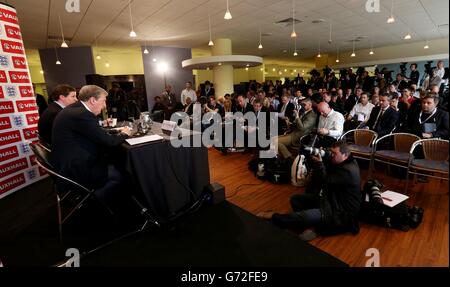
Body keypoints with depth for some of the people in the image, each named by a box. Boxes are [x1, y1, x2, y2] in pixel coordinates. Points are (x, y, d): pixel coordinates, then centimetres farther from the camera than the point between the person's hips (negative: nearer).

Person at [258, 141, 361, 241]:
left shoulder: (348, 170, -24)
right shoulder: (338, 163, 6)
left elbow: (325, 182, -24)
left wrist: (318, 163, -21)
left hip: (340, 212, -10)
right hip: (330, 200, 10)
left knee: (305, 215, -33)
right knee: (295, 199, 3)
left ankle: (273, 217, -14)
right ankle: (311, 226, -17)